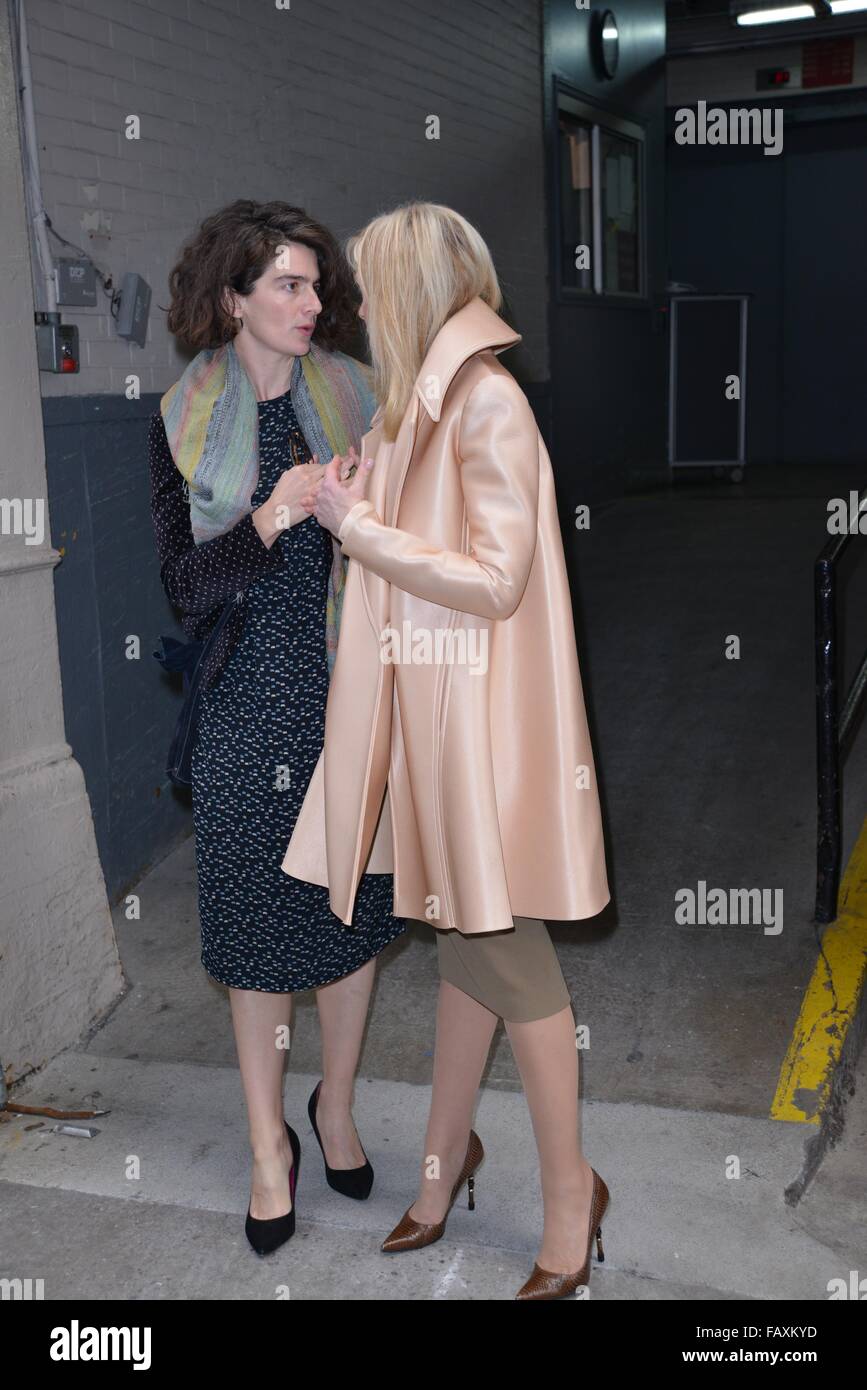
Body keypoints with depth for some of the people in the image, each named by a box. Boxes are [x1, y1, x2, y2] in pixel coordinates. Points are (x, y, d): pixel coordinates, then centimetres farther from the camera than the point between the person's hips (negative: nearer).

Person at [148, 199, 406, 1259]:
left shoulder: (354, 398, 2)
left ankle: (335, 1106, 34)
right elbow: (183, 588, -8)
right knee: (257, 918, 7)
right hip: (249, 703, -1)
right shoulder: (183, 423, -2)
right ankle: (268, 1141, 27)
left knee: (354, 904, 10)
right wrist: (271, 518, -22)